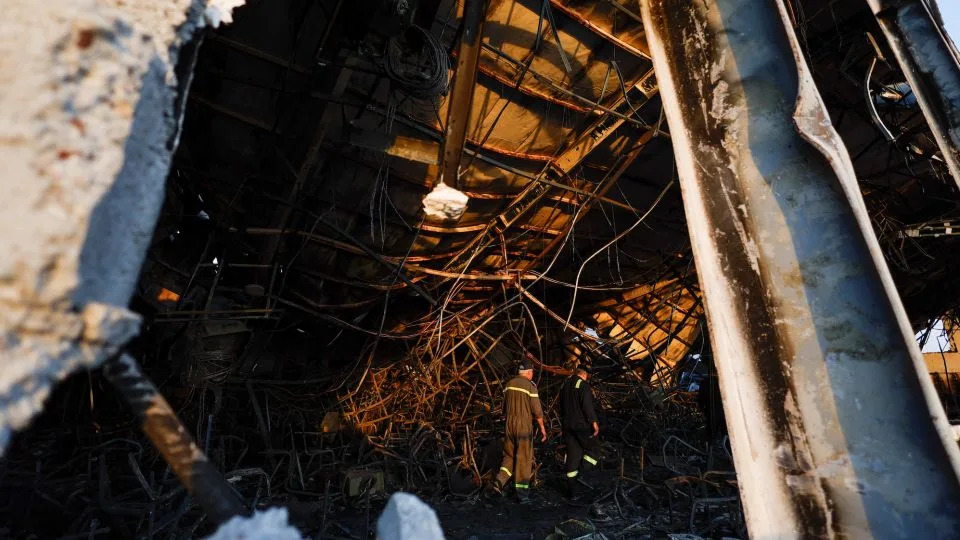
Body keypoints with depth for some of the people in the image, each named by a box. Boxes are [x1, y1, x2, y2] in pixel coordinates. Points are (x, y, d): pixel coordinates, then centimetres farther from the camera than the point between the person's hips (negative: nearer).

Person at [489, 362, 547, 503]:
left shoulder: (509, 384, 7)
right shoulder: (530, 386, -11)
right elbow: (537, 410, -10)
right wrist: (542, 427, 0)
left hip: (509, 424, 5)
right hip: (524, 425, -5)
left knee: (509, 455, 17)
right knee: (523, 458, 4)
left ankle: (499, 482, 5)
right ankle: (522, 494, 10)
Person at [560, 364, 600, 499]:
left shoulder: (565, 385, 14)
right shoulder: (583, 384, -10)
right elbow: (587, 406, -19)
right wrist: (594, 422, -16)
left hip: (567, 426, 7)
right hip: (582, 426, -7)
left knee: (572, 455, 11)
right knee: (594, 449, 10)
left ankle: (571, 490, 12)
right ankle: (582, 474, -5)